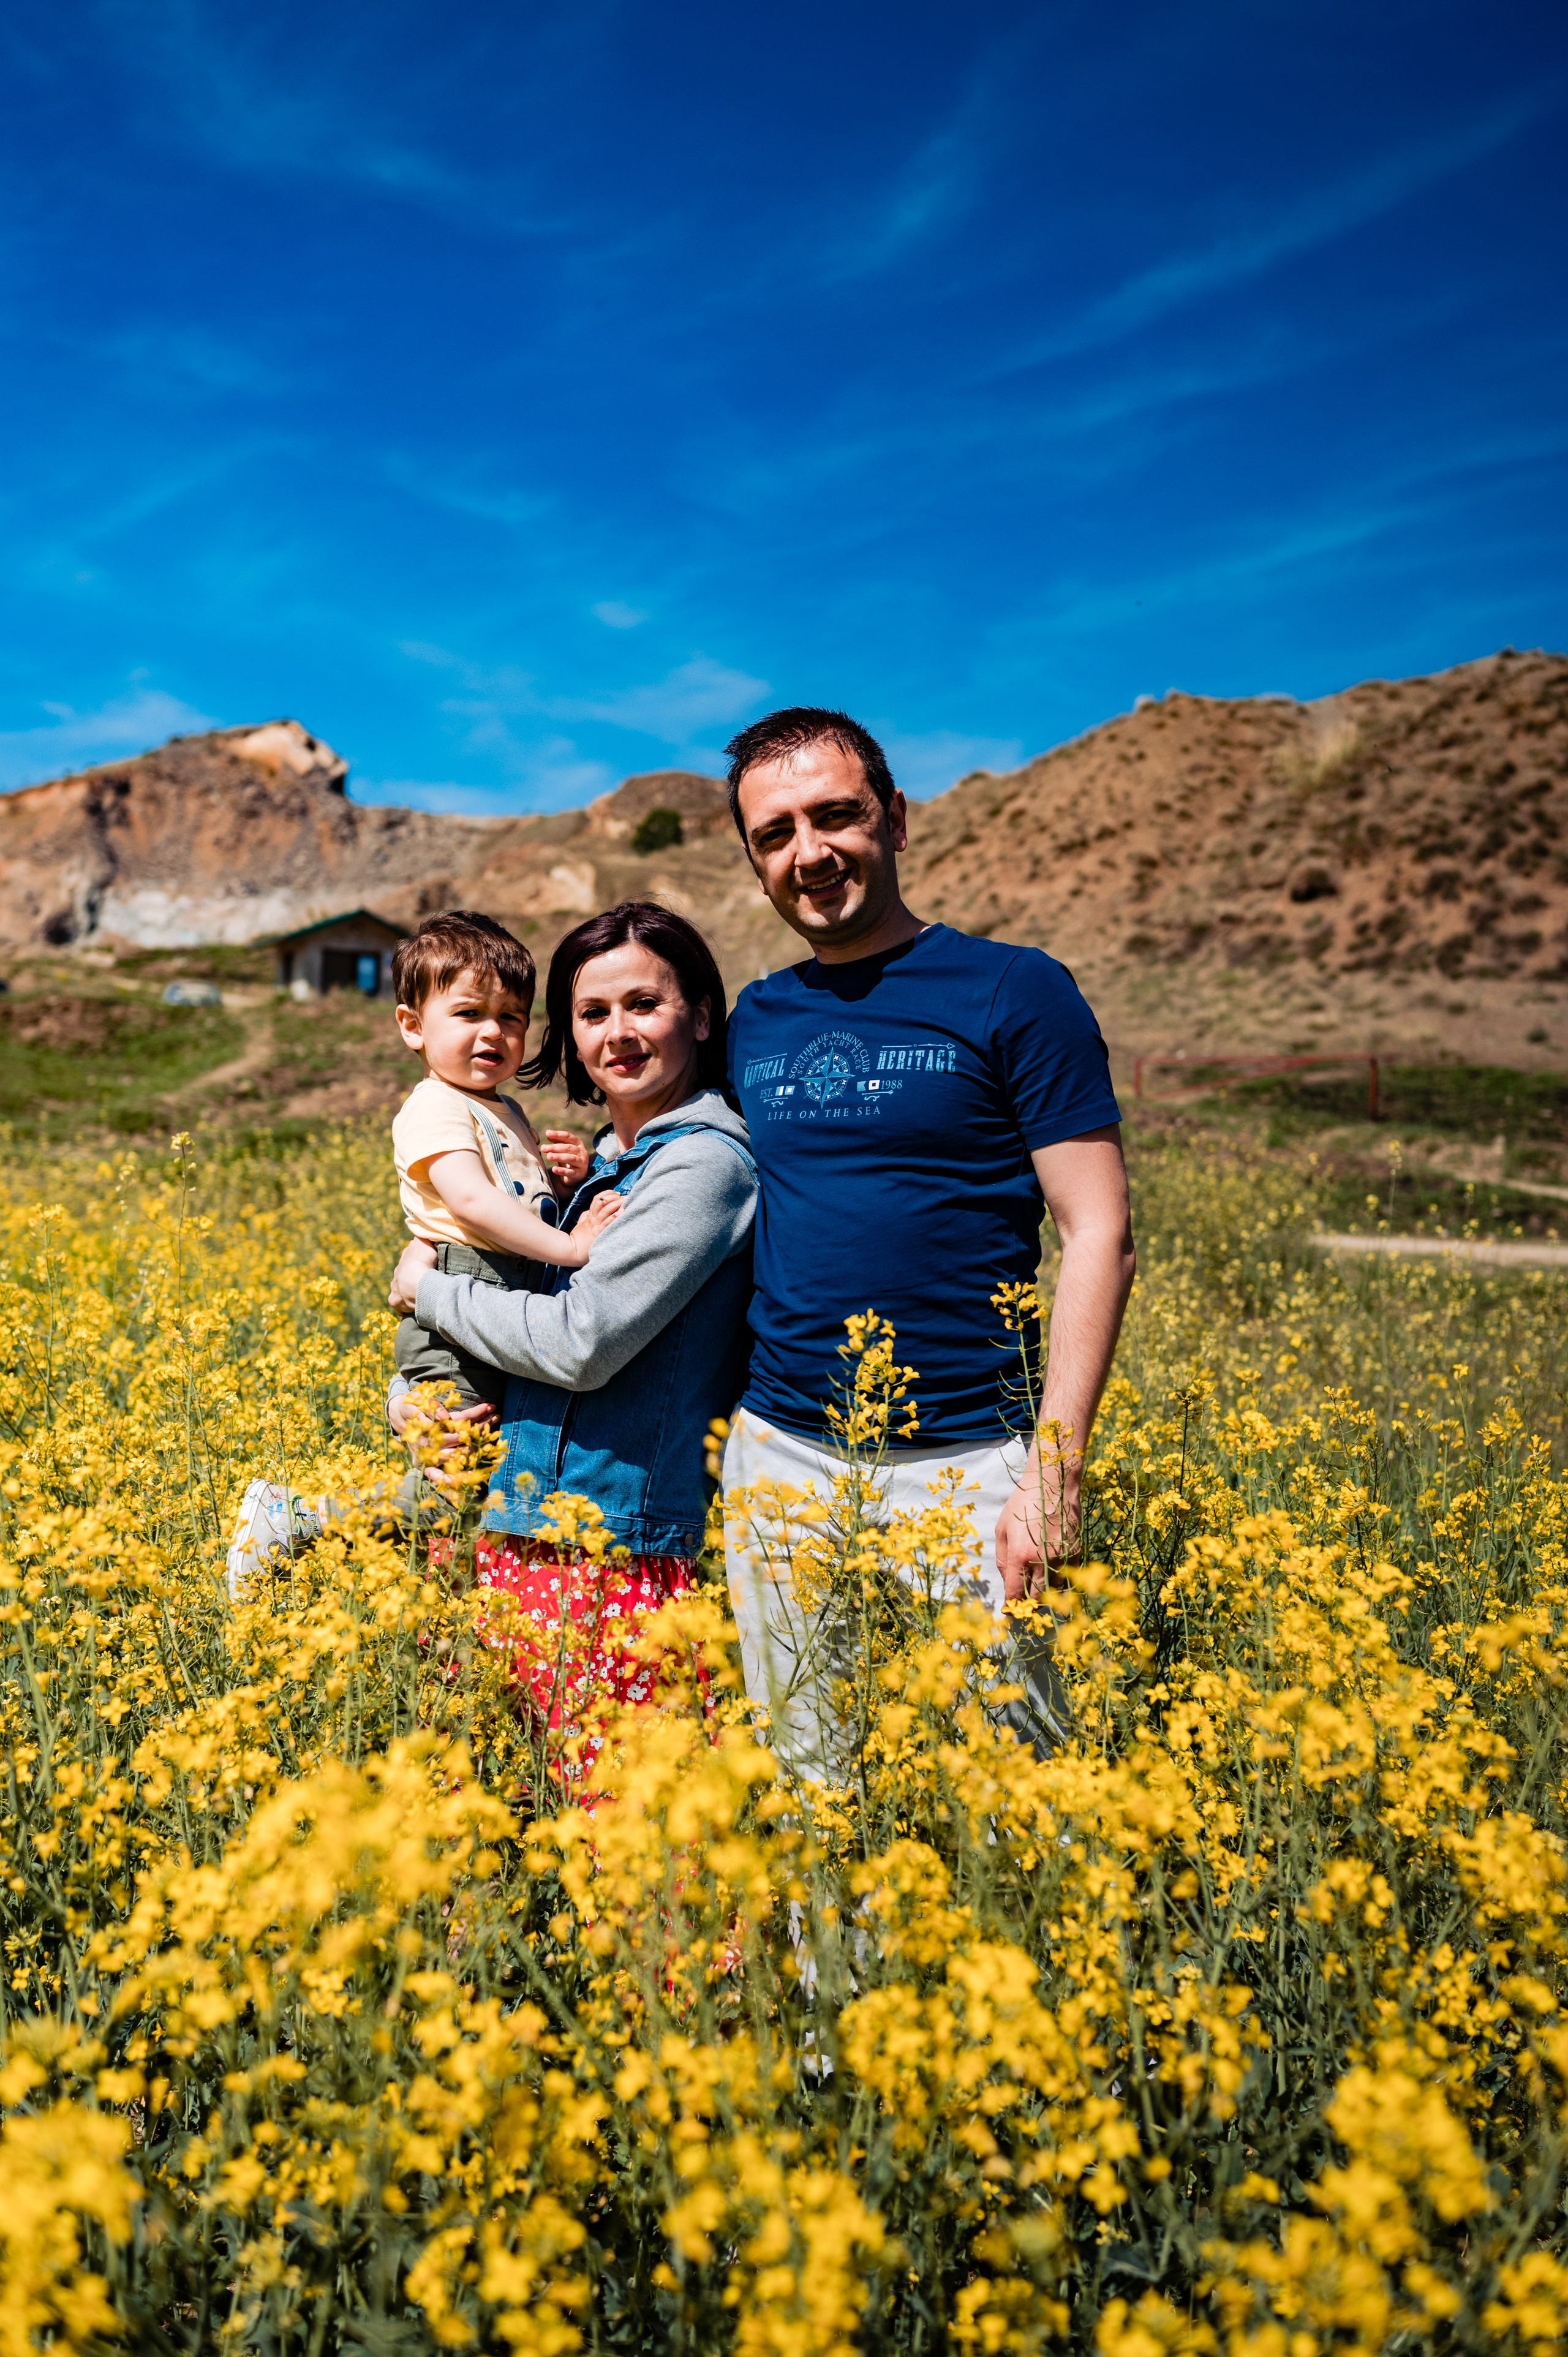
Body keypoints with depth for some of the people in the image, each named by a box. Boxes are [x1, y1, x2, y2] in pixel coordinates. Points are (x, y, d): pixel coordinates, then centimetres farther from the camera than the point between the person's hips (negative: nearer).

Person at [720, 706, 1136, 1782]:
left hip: (964, 1465, -4)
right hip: (779, 1461, 5)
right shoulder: (754, 1020, 9)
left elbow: (1099, 1235, -8)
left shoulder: (1016, 993, -5)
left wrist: (1055, 1468, -15)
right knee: (805, 1798, 15)